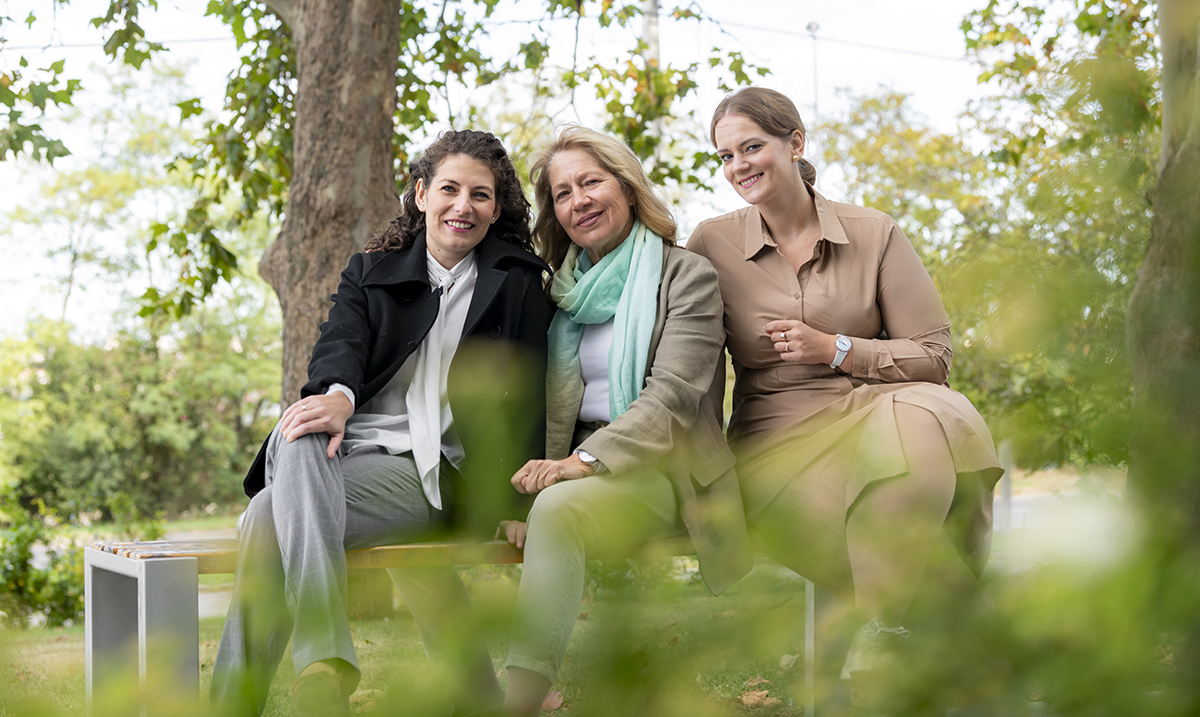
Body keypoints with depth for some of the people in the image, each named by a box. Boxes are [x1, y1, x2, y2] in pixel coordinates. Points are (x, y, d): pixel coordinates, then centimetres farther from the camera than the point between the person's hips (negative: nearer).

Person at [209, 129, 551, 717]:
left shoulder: (516, 285, 14)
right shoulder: (372, 271, 20)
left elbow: (523, 401, 7)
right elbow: (341, 339, -1)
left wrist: (513, 498, -5)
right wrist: (337, 394, -26)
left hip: (430, 471, -3)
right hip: (347, 449, 3)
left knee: (268, 522, -28)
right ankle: (325, 665, -45)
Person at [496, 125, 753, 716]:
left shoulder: (687, 276, 1)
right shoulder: (565, 290, 20)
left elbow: (672, 396, -12)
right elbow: (550, 404, 11)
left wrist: (588, 459, -25)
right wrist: (538, 469, -10)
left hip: (661, 469, -6)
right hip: (580, 465, 6)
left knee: (559, 508, -34)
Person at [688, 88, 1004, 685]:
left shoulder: (875, 234, 6)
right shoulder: (711, 243, 6)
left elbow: (934, 356, 4)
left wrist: (835, 349, -9)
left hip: (869, 410, 2)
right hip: (774, 439, -2)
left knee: (924, 422, -35)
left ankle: (881, 635, -21)